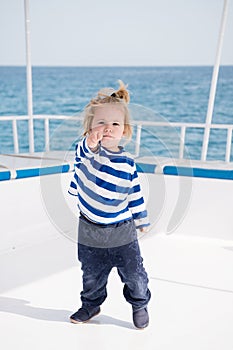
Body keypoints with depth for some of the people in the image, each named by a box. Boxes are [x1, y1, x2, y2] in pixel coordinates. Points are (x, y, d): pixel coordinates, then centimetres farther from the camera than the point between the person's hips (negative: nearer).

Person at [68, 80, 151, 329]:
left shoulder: (127, 163, -7)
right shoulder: (87, 151, -13)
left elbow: (135, 195, 5)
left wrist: (142, 220, 13)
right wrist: (90, 143, -57)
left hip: (122, 233, 1)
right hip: (90, 233, 0)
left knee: (134, 274, 11)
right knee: (92, 275, 18)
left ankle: (140, 304, 39)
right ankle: (91, 304, 44)